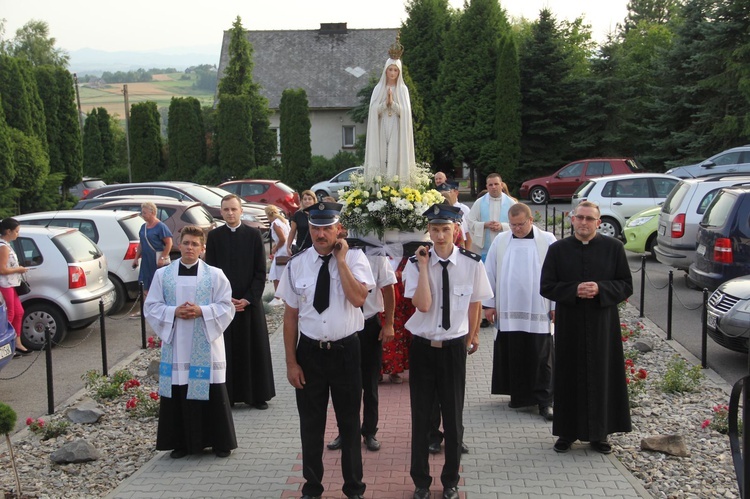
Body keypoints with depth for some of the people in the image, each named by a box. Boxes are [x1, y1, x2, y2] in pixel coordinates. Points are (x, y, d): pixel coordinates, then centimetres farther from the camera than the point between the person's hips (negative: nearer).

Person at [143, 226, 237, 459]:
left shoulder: (215, 275, 1)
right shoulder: (163, 274, 5)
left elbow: (226, 307, -1)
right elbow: (151, 307, 5)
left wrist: (202, 311, -16)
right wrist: (174, 312, -12)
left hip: (206, 345, -1)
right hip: (175, 345, 2)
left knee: (211, 394, 3)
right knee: (178, 394, 6)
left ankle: (219, 442, 16)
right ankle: (181, 442, 19)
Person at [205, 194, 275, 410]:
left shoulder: (254, 234, 1)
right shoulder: (214, 236, 3)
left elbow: (261, 271, -1)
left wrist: (249, 299, -10)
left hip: (251, 302, 0)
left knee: (255, 349, 4)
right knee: (226, 350, 1)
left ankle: (256, 394, 13)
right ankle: (228, 395, 8)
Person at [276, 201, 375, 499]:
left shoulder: (355, 258, -7)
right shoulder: (297, 264, -3)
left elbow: (358, 299, -23)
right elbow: (290, 315, 0)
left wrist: (340, 260, -20)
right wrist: (291, 362, -1)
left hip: (346, 351, -1)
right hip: (310, 351, 1)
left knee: (350, 422, 12)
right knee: (311, 424, 13)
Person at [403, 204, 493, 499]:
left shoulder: (472, 264, -9)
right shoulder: (416, 264, -9)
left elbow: (475, 303, 7)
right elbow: (423, 305, -21)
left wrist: (472, 336, 18)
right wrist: (424, 266, -21)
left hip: (454, 348, 0)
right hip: (423, 347, 0)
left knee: (453, 416, 10)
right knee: (421, 416, 10)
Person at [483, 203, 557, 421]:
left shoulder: (547, 240, -1)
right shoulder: (500, 241, 5)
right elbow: (490, 273, 9)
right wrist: (489, 304, 7)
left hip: (538, 313, -2)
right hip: (507, 311, 2)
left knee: (541, 359, 0)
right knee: (513, 357, 8)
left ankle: (544, 401, 7)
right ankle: (519, 395, 21)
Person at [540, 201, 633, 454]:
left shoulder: (613, 247, 1)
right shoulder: (558, 249, 2)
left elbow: (626, 285, 1)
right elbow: (546, 287, 1)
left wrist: (600, 289, -17)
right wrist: (574, 290, -15)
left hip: (603, 324, 0)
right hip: (569, 325, 0)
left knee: (602, 376, 5)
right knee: (570, 378, 5)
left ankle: (598, 433, 18)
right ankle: (567, 432, 17)